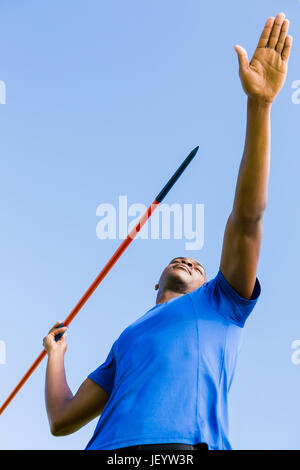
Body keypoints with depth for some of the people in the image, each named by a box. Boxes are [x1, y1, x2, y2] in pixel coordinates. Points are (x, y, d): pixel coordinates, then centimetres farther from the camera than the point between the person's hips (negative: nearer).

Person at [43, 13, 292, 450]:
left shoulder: (219, 304, 26)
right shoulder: (126, 340, 36)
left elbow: (247, 215, 12)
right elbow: (63, 419, 33)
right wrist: (56, 354, 42)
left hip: (184, 442, -4)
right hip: (109, 446, 4)